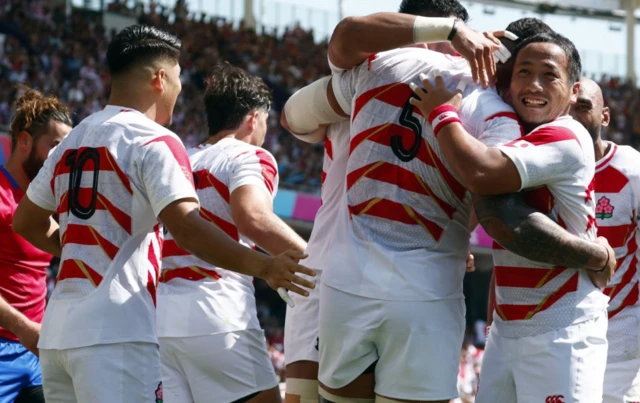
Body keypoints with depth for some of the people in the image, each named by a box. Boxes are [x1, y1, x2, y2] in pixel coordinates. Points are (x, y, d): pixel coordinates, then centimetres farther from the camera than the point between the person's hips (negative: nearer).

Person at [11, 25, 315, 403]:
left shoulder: (71, 141, 17)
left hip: (57, 332, 8)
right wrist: (264, 267, -20)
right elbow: (187, 228, -19)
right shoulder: (154, 142, -6)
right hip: (115, 333, -8)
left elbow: (27, 222, 28)